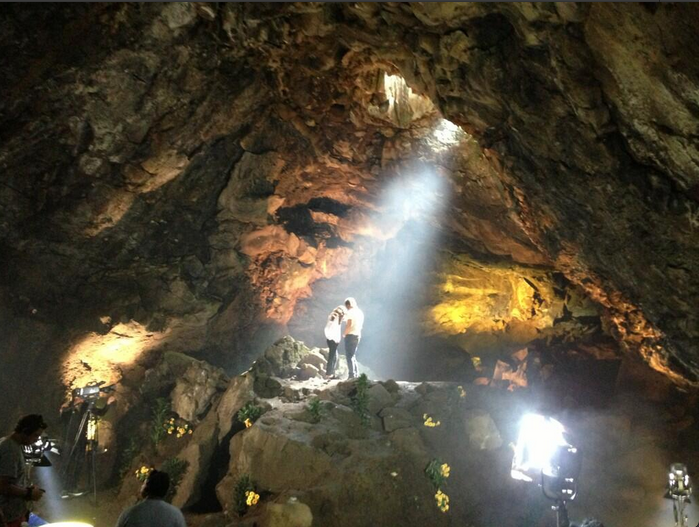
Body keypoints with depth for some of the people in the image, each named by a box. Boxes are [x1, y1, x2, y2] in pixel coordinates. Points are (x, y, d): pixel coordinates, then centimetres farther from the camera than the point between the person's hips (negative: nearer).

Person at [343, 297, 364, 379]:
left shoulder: (350, 312, -12)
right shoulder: (360, 312, 15)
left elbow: (349, 325, -21)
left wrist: (345, 333, -9)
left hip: (350, 335, -8)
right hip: (358, 335, 8)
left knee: (349, 356, -5)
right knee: (353, 356, 16)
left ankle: (352, 375, -10)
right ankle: (355, 375, 14)